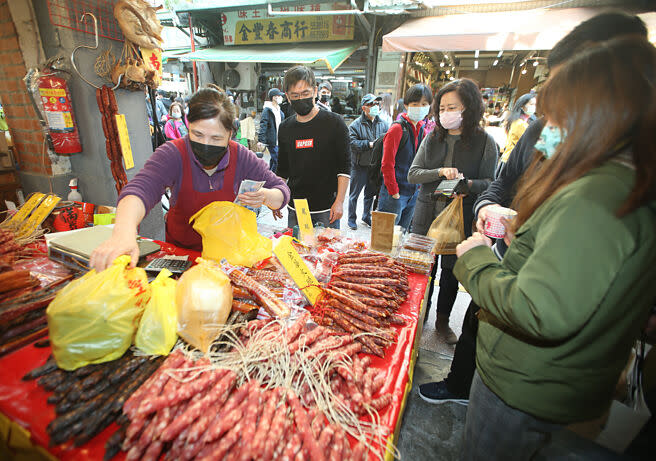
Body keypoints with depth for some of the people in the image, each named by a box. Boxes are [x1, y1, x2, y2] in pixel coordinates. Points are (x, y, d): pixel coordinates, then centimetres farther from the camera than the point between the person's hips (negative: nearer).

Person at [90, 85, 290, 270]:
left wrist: (266, 197, -30)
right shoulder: (173, 154, -18)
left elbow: (281, 190, -6)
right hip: (180, 250, 2)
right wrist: (123, 233, -56)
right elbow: (141, 188, -36)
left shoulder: (240, 156, -12)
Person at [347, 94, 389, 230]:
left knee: (371, 193, 16)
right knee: (354, 194, 4)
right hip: (359, 165, -4)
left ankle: (367, 216, 33)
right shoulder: (356, 124, -7)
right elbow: (352, 143, -16)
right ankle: (352, 219, 19)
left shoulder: (383, 124, 8)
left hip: (376, 164, 5)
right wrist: (369, 144, -18)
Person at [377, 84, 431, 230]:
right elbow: (387, 164, -15)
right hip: (394, 195, -7)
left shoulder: (422, 129, 12)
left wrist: (418, 187, 9)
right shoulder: (397, 128, -11)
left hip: (413, 194, 7)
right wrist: (394, 192, -15)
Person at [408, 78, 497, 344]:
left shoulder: (485, 142, -2)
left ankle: (442, 321, 32)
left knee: (451, 272, 10)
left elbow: (490, 182, -3)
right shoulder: (432, 138, 7)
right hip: (427, 215, 2)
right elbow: (413, 174, 1)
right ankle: (421, 315, 33)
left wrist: (469, 184, -24)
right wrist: (440, 172, -16)